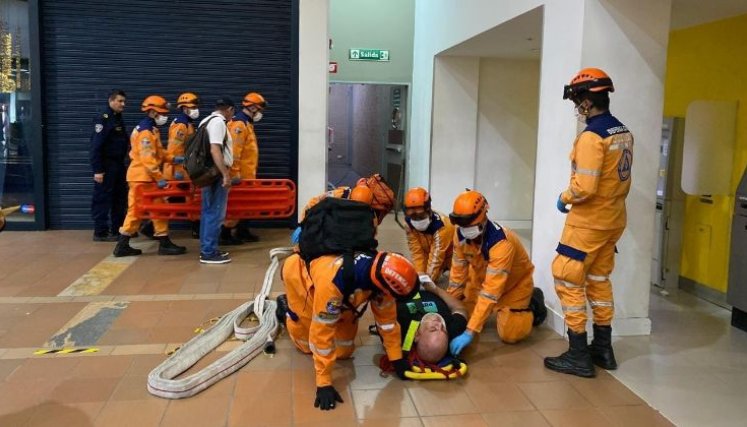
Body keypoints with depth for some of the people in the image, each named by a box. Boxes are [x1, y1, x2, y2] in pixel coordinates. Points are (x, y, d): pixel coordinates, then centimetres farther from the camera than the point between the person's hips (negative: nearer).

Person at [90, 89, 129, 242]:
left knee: (120, 199, 12)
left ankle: (117, 229, 21)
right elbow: (96, 146, -18)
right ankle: (100, 232, 1)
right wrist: (97, 170, -22)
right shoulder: (103, 119, -12)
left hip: (119, 165, 9)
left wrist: (123, 165, 16)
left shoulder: (119, 120, 16)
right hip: (106, 166, -9)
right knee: (103, 199, -4)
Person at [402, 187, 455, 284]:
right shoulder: (410, 224, -20)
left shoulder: (441, 226, -38)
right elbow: (416, 252, -21)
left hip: (449, 254, -4)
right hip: (428, 252, 5)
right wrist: (420, 275, -31)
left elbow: (436, 257, -39)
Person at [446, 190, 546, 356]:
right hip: (482, 277, 6)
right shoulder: (460, 234, -22)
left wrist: (470, 332, -48)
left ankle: (532, 302, 18)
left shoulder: (501, 242, -42)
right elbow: (458, 272, -9)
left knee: (509, 335, -10)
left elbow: (491, 291, -45)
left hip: (515, 282, -5)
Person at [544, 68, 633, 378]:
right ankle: (603, 349, 27)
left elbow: (584, 187, -24)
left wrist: (564, 198, -7)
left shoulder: (591, 136, -20)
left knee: (568, 282, 0)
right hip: (613, 220, 9)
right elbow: (622, 179, 13)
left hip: (588, 222, -9)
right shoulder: (624, 133, 7)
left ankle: (578, 356, 4)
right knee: (599, 281, 18)